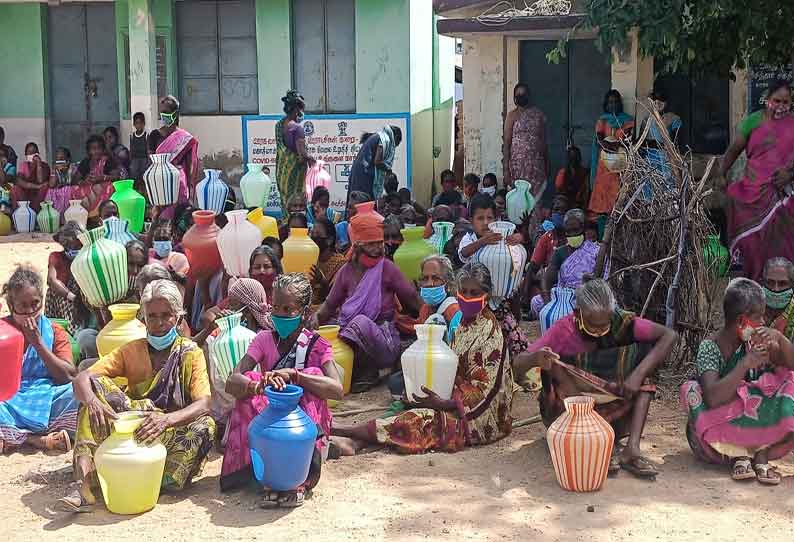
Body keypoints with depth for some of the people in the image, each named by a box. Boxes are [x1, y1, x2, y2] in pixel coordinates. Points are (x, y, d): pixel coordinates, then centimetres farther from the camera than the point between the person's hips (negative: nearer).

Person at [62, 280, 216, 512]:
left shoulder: (191, 353, -3)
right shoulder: (131, 350, 5)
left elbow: (203, 405, -18)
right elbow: (82, 379, -8)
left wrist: (167, 419, -39)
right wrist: (93, 401, -33)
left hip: (172, 435, -2)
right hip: (130, 430, 3)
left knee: (204, 426, -33)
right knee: (94, 386, -18)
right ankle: (84, 482, -31)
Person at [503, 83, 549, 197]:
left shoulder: (538, 114, 12)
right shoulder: (512, 116, 4)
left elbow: (544, 140, 13)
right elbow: (507, 143, -1)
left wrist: (547, 163, 6)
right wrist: (506, 169, -8)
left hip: (537, 162, 2)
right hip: (518, 162, -2)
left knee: (537, 194, -5)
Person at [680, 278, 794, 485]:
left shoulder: (757, 339, -1)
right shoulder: (710, 347, -17)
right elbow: (712, 398, -32)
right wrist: (747, 363, -33)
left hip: (758, 418, 4)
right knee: (692, 391, -30)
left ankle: (762, 454, -16)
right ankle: (739, 453, -22)